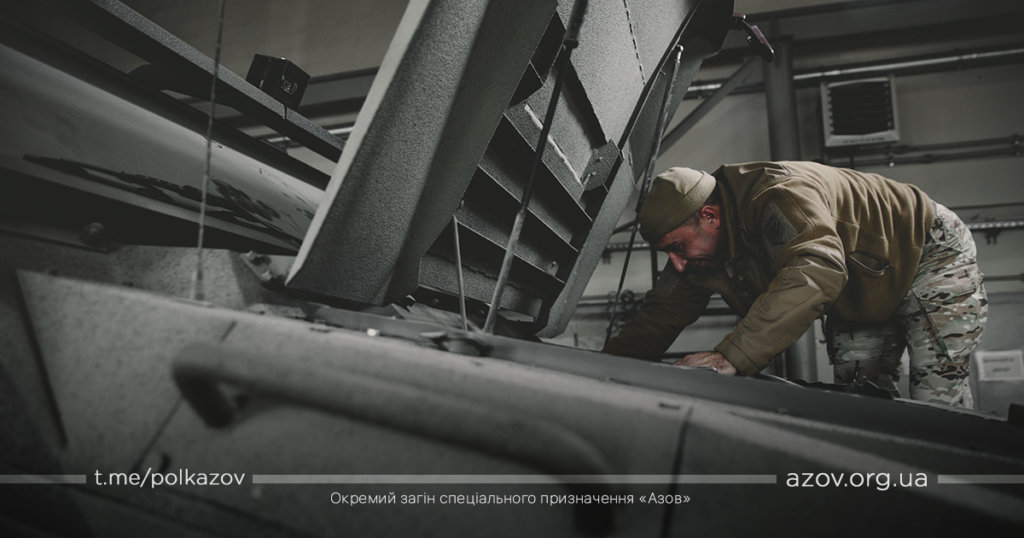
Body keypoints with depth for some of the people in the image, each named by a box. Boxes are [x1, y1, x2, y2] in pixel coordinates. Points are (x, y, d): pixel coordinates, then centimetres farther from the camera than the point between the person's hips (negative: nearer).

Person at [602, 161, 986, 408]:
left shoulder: (781, 196, -41)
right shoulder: (701, 258, -13)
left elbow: (818, 272, -58)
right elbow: (658, 317, -8)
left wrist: (730, 357, -65)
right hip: (858, 303, 7)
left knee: (936, 406, -14)